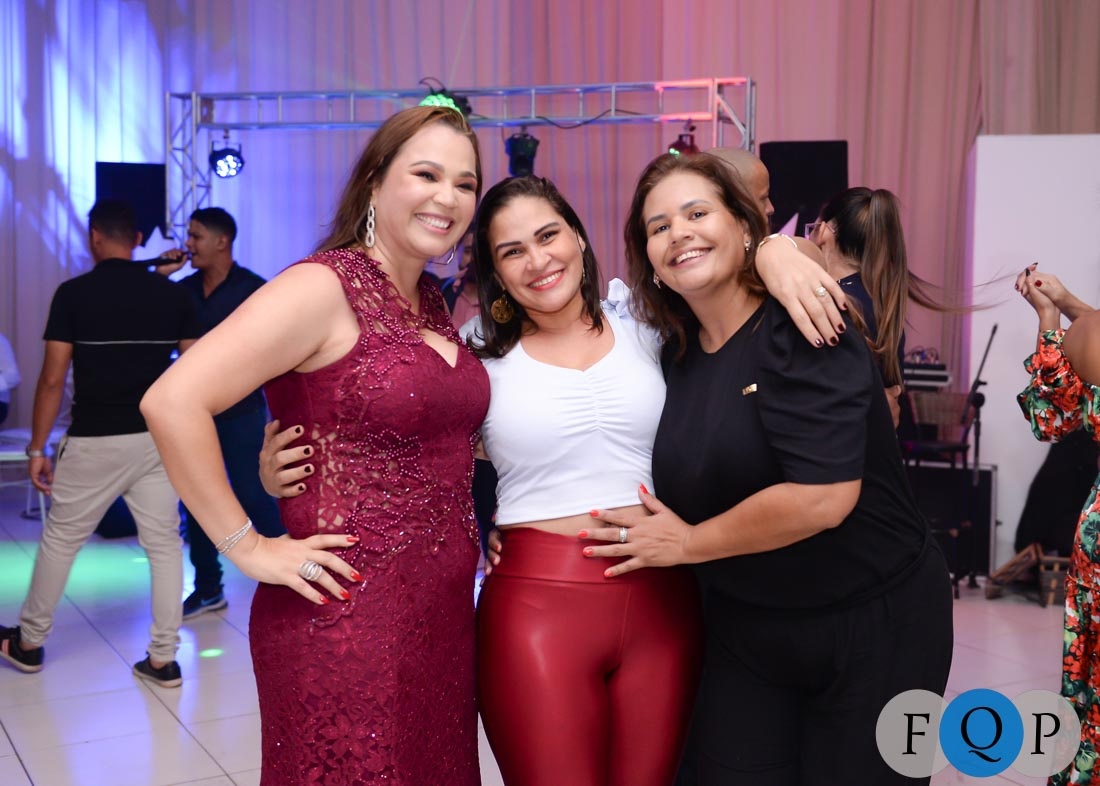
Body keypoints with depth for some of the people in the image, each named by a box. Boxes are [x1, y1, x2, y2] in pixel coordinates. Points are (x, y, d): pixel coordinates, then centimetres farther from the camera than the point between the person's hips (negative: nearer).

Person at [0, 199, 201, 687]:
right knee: (163, 545, 8)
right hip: (158, 439, 3)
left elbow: (53, 379, -9)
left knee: (60, 539, 14)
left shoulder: (74, 293, -7)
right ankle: (163, 660, 11)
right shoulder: (171, 294, 2)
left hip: (95, 442, -2)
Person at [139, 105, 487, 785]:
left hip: (446, 613, 8)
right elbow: (172, 403, -21)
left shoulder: (433, 302, 10)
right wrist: (247, 547, -17)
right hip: (348, 621, -8)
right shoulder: (323, 287, -13)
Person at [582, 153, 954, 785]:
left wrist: (688, 542, -16)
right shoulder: (675, 356, 2)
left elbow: (822, 496, -28)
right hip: (744, 628, 6)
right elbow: (674, 486, 13)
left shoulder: (802, 329, -19)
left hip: (875, 624, -5)